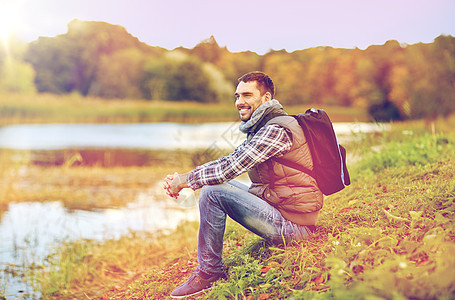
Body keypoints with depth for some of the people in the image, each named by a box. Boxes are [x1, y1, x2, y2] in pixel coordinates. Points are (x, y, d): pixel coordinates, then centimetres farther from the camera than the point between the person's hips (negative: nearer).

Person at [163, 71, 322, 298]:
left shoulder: (277, 130, -18)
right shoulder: (261, 128, 15)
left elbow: (231, 167, -24)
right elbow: (228, 162, 14)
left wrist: (186, 180, -11)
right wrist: (182, 177, 1)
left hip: (292, 226, -10)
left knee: (213, 193, -18)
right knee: (218, 184, 13)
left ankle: (208, 273, -4)